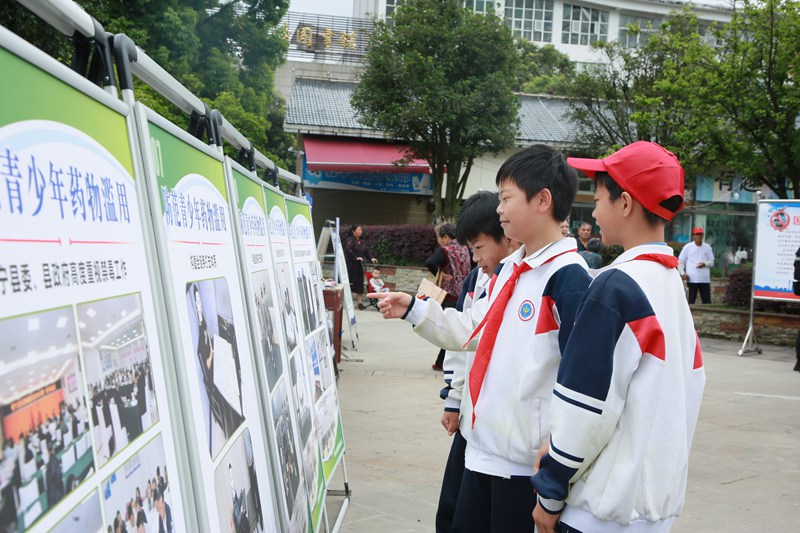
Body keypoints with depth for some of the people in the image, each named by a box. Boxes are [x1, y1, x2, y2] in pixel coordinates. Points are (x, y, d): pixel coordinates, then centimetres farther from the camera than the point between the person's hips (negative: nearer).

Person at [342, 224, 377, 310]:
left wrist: (371, 258, -5)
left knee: (359, 283, 3)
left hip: (359, 265, 6)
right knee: (349, 282, -4)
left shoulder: (362, 243, 13)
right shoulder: (349, 240, -7)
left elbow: (366, 252, 13)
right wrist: (356, 258, -27)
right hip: (350, 265, -6)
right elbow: (348, 250, -20)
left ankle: (360, 302, 3)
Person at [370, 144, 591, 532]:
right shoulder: (508, 269, 10)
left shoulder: (568, 278, -17)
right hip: (483, 444, 8)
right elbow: (473, 331, 19)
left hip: (527, 458, -8)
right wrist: (412, 309, 12)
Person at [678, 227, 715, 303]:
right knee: (691, 300, -2)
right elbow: (680, 261, 5)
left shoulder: (707, 247, 10)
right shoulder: (688, 247, 3)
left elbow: (712, 262, 13)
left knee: (707, 301, 3)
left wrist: (705, 264, -9)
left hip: (705, 279, 3)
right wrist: (683, 273, -7)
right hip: (692, 279, -3)